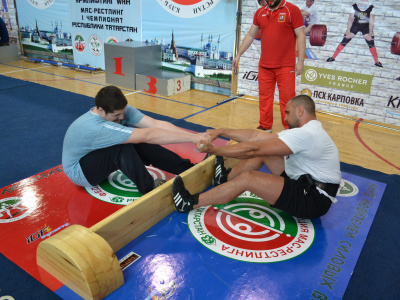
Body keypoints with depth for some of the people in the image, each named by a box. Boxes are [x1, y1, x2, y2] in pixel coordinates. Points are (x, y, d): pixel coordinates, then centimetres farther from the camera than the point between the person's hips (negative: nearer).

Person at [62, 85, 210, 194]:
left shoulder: (121, 110, -19)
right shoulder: (96, 127, -39)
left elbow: (157, 124, -28)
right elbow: (149, 135, -44)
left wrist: (194, 136, -38)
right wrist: (192, 139, -44)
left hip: (97, 155, 7)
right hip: (78, 171, -6)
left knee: (141, 145, -19)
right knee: (123, 148, -34)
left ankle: (189, 169, -14)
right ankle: (149, 188, -19)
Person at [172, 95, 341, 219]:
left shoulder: (304, 134, -20)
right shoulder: (308, 130, 12)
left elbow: (252, 149, -22)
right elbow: (256, 136, 7)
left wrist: (213, 149, -15)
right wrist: (221, 132, 3)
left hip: (313, 199, -10)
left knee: (247, 178, -17)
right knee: (263, 152, 6)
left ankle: (191, 203, -7)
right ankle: (225, 179, 19)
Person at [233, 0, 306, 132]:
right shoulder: (260, 12, 11)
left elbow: (300, 36, -6)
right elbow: (250, 35, 17)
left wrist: (300, 61, -12)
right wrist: (238, 55, 14)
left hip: (286, 66, -4)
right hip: (264, 66, 4)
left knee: (287, 98, -4)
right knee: (264, 97, 7)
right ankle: (265, 127, 18)